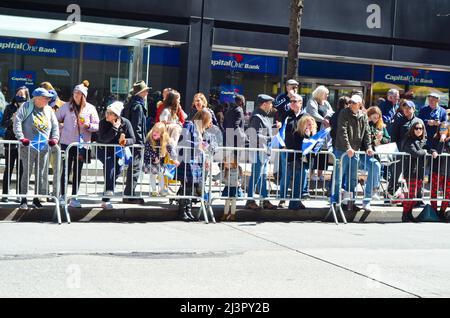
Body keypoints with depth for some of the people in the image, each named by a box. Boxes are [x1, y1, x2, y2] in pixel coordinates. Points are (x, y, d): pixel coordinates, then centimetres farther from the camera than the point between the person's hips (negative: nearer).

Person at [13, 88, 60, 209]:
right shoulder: (27, 107, -2)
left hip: (44, 147, 5)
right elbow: (17, 121, -9)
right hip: (28, 146, -4)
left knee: (41, 174, 6)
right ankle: (23, 199, 4)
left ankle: (37, 198, 17)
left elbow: (55, 125, 15)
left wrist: (54, 138, 0)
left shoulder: (49, 110, 12)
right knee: (27, 173, -3)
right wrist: (21, 137, -17)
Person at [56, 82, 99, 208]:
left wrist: (88, 125, -14)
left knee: (77, 171, 6)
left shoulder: (90, 108, 4)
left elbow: (97, 126, 3)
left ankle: (74, 198, 11)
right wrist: (60, 129, 0)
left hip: (82, 144, 1)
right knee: (66, 170, 0)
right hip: (67, 143, -1)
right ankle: (63, 196, 6)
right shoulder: (67, 106, 4)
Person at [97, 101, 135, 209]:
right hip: (104, 151, -1)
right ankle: (108, 190, -26)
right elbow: (103, 139, -25)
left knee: (119, 165, -21)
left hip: (118, 152, 1)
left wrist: (126, 141, -30)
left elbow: (132, 139, -7)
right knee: (110, 162, -30)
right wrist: (115, 128, -28)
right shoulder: (103, 122, -12)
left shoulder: (125, 123, -8)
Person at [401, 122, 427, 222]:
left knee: (415, 194, 11)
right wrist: (424, 152, -6)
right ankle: (405, 215, 3)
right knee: (411, 194, -6)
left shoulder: (424, 141, 15)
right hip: (411, 171, -7)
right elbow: (414, 153, -22)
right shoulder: (410, 141, -10)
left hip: (421, 172, 7)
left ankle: (409, 214, 20)